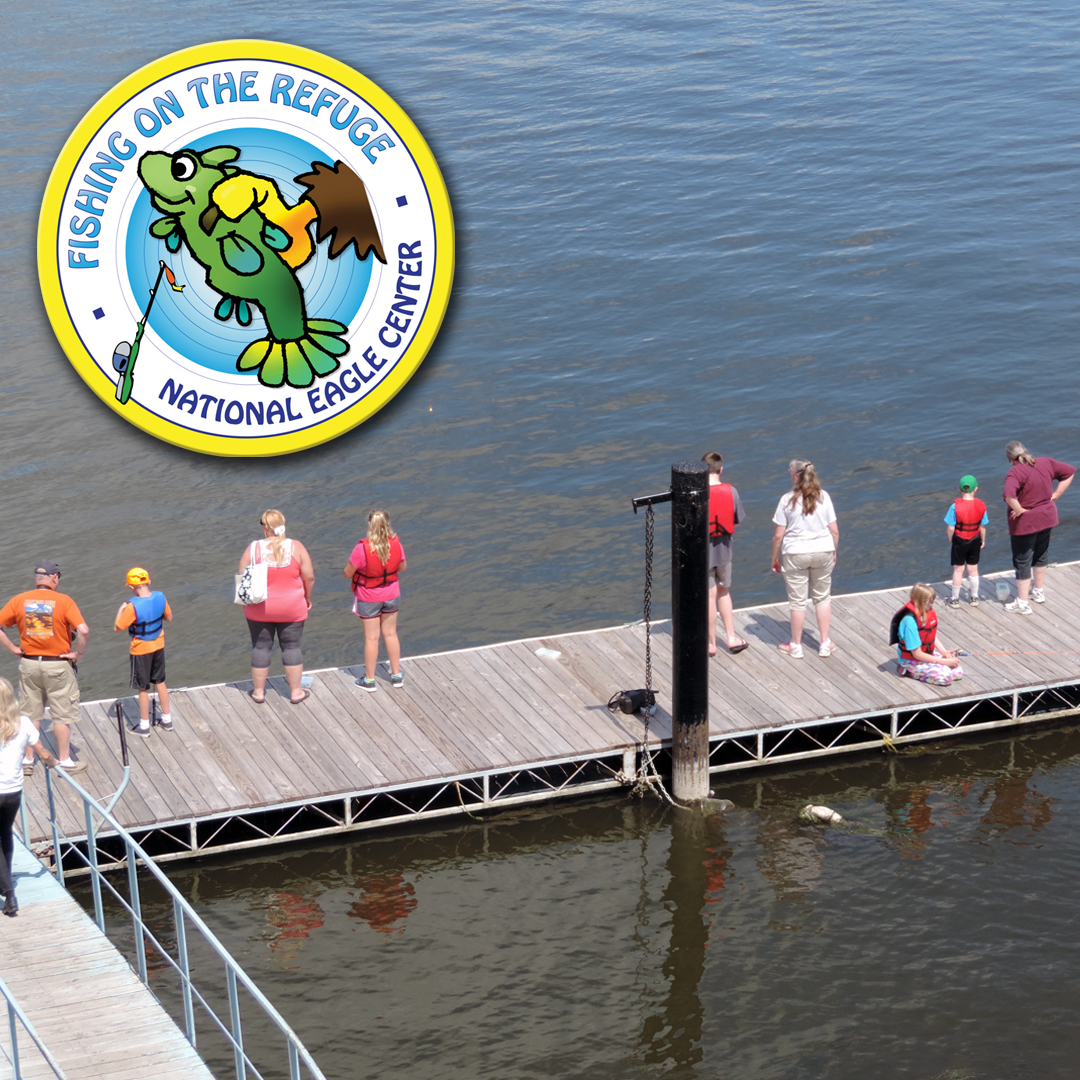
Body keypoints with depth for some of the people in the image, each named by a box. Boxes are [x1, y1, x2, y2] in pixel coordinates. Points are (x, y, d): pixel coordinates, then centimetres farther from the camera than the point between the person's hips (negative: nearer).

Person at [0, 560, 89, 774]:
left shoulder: (19, 601, -2)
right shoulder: (63, 601, -13)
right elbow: (83, 630, -23)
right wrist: (77, 654, -10)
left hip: (28, 664, 3)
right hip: (58, 665, -3)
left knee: (30, 715, 16)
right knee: (62, 715, 9)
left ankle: (28, 760, 23)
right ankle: (65, 761, 16)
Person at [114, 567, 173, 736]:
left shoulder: (133, 607, -29)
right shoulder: (160, 598, -13)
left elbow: (118, 628, -19)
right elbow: (169, 618, 3)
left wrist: (121, 610, -6)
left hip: (141, 649, -5)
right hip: (158, 646, 5)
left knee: (143, 688, 9)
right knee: (160, 682, 22)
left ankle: (144, 726, 21)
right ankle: (167, 720, 32)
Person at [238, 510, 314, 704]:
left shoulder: (253, 549, -11)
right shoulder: (296, 548, -10)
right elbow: (309, 577, -9)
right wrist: (307, 598, 7)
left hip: (260, 610, 0)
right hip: (291, 609, 0)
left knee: (260, 648, 12)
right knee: (291, 647, 12)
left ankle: (258, 692, 22)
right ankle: (296, 692, 18)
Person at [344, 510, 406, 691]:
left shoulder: (363, 548, -29)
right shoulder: (396, 544, -16)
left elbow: (347, 573, -19)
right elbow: (402, 567, 1)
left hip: (368, 598, -4)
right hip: (391, 594, 4)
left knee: (371, 638, 9)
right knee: (390, 634, 19)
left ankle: (369, 680, 23)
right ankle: (396, 676, 29)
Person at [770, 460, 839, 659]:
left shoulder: (787, 500, -12)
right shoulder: (823, 497, -4)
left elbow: (778, 535, -10)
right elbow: (835, 531, 0)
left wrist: (775, 558, 3)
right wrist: (833, 552, 16)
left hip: (795, 555, -3)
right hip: (823, 552, 3)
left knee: (797, 601, 8)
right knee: (822, 597, 17)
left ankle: (796, 646, 19)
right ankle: (825, 644, 23)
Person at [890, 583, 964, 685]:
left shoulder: (930, 613, -6)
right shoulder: (910, 621, -30)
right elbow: (917, 654, -25)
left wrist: (945, 653, -8)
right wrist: (944, 661, -22)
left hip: (929, 653, 8)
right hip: (912, 659, -8)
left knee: (958, 672, -3)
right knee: (945, 676, -23)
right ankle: (909, 671, -5)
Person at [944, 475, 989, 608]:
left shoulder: (955, 506, -21)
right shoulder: (981, 506, -12)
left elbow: (950, 528, -18)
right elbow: (983, 527, -4)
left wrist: (951, 539, 1)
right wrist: (983, 541, 11)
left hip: (959, 541, -3)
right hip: (975, 541, 3)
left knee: (958, 570, 11)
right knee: (973, 569, 17)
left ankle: (955, 599, 20)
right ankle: (974, 598, 29)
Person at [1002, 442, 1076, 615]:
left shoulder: (1016, 472, -25)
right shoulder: (1046, 463, -5)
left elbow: (1009, 495, -42)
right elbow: (1069, 472, 6)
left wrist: (1019, 510, -25)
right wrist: (1056, 495, 4)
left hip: (1025, 522, -7)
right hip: (1047, 517, 7)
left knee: (1022, 561, 8)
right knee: (1041, 554, 27)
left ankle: (1022, 603, 16)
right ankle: (1038, 592, 43)